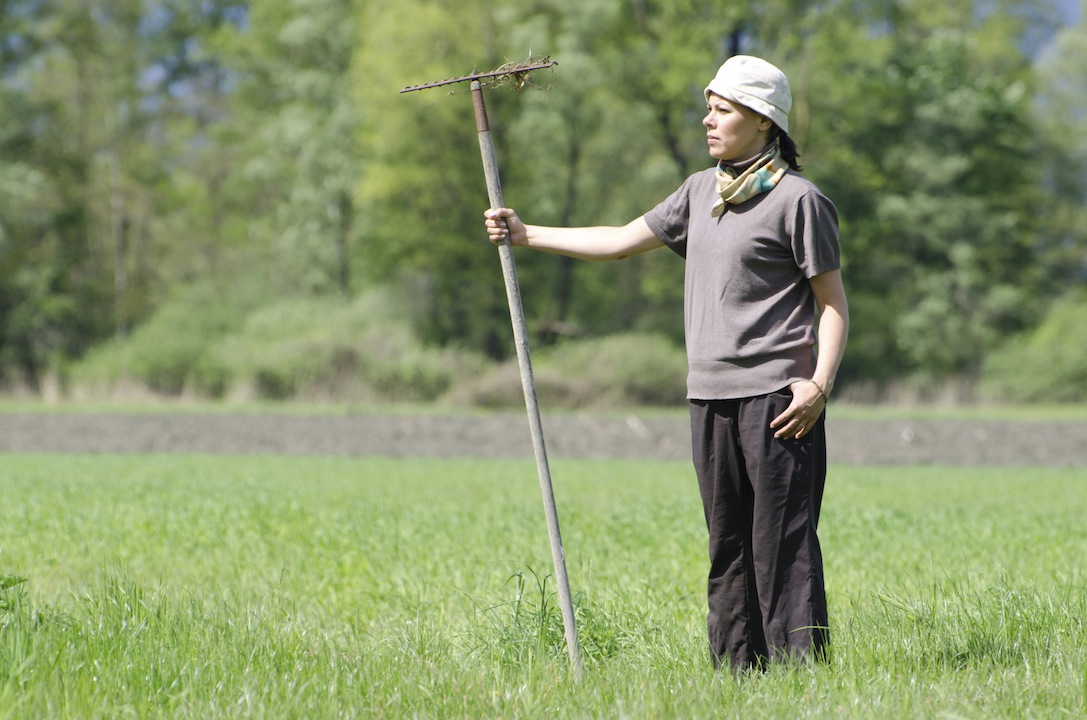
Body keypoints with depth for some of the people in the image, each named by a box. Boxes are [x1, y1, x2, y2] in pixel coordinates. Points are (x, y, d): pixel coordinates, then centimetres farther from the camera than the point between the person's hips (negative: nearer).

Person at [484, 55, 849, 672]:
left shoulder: (797, 199, -5)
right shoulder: (701, 190, 16)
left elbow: (833, 303, -4)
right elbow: (623, 241, 21)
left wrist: (820, 384, -17)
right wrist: (526, 235, 17)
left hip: (775, 396, -7)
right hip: (710, 394, 7)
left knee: (783, 545, -9)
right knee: (728, 549, 9)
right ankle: (735, 677, 13)